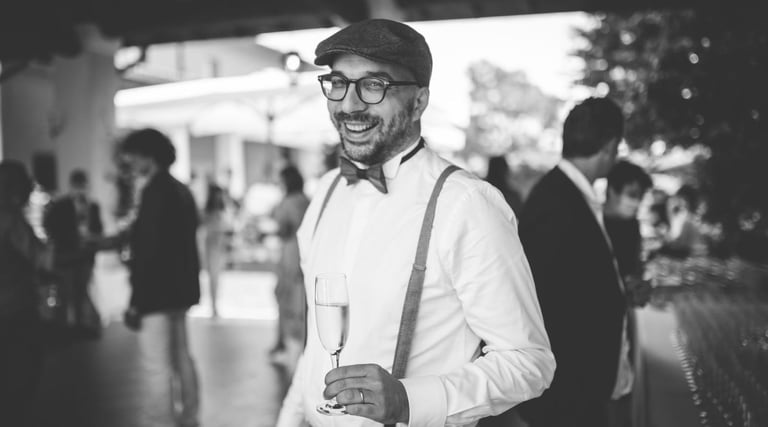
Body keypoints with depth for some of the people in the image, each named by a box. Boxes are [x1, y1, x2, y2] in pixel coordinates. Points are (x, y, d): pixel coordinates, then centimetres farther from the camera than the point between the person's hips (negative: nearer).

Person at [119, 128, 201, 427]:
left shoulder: (156, 191, -16)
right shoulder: (180, 190, 12)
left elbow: (150, 249, -20)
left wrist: (137, 300, -19)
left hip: (157, 291, -10)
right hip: (179, 289, 10)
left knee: (159, 367, -6)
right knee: (181, 358, 16)